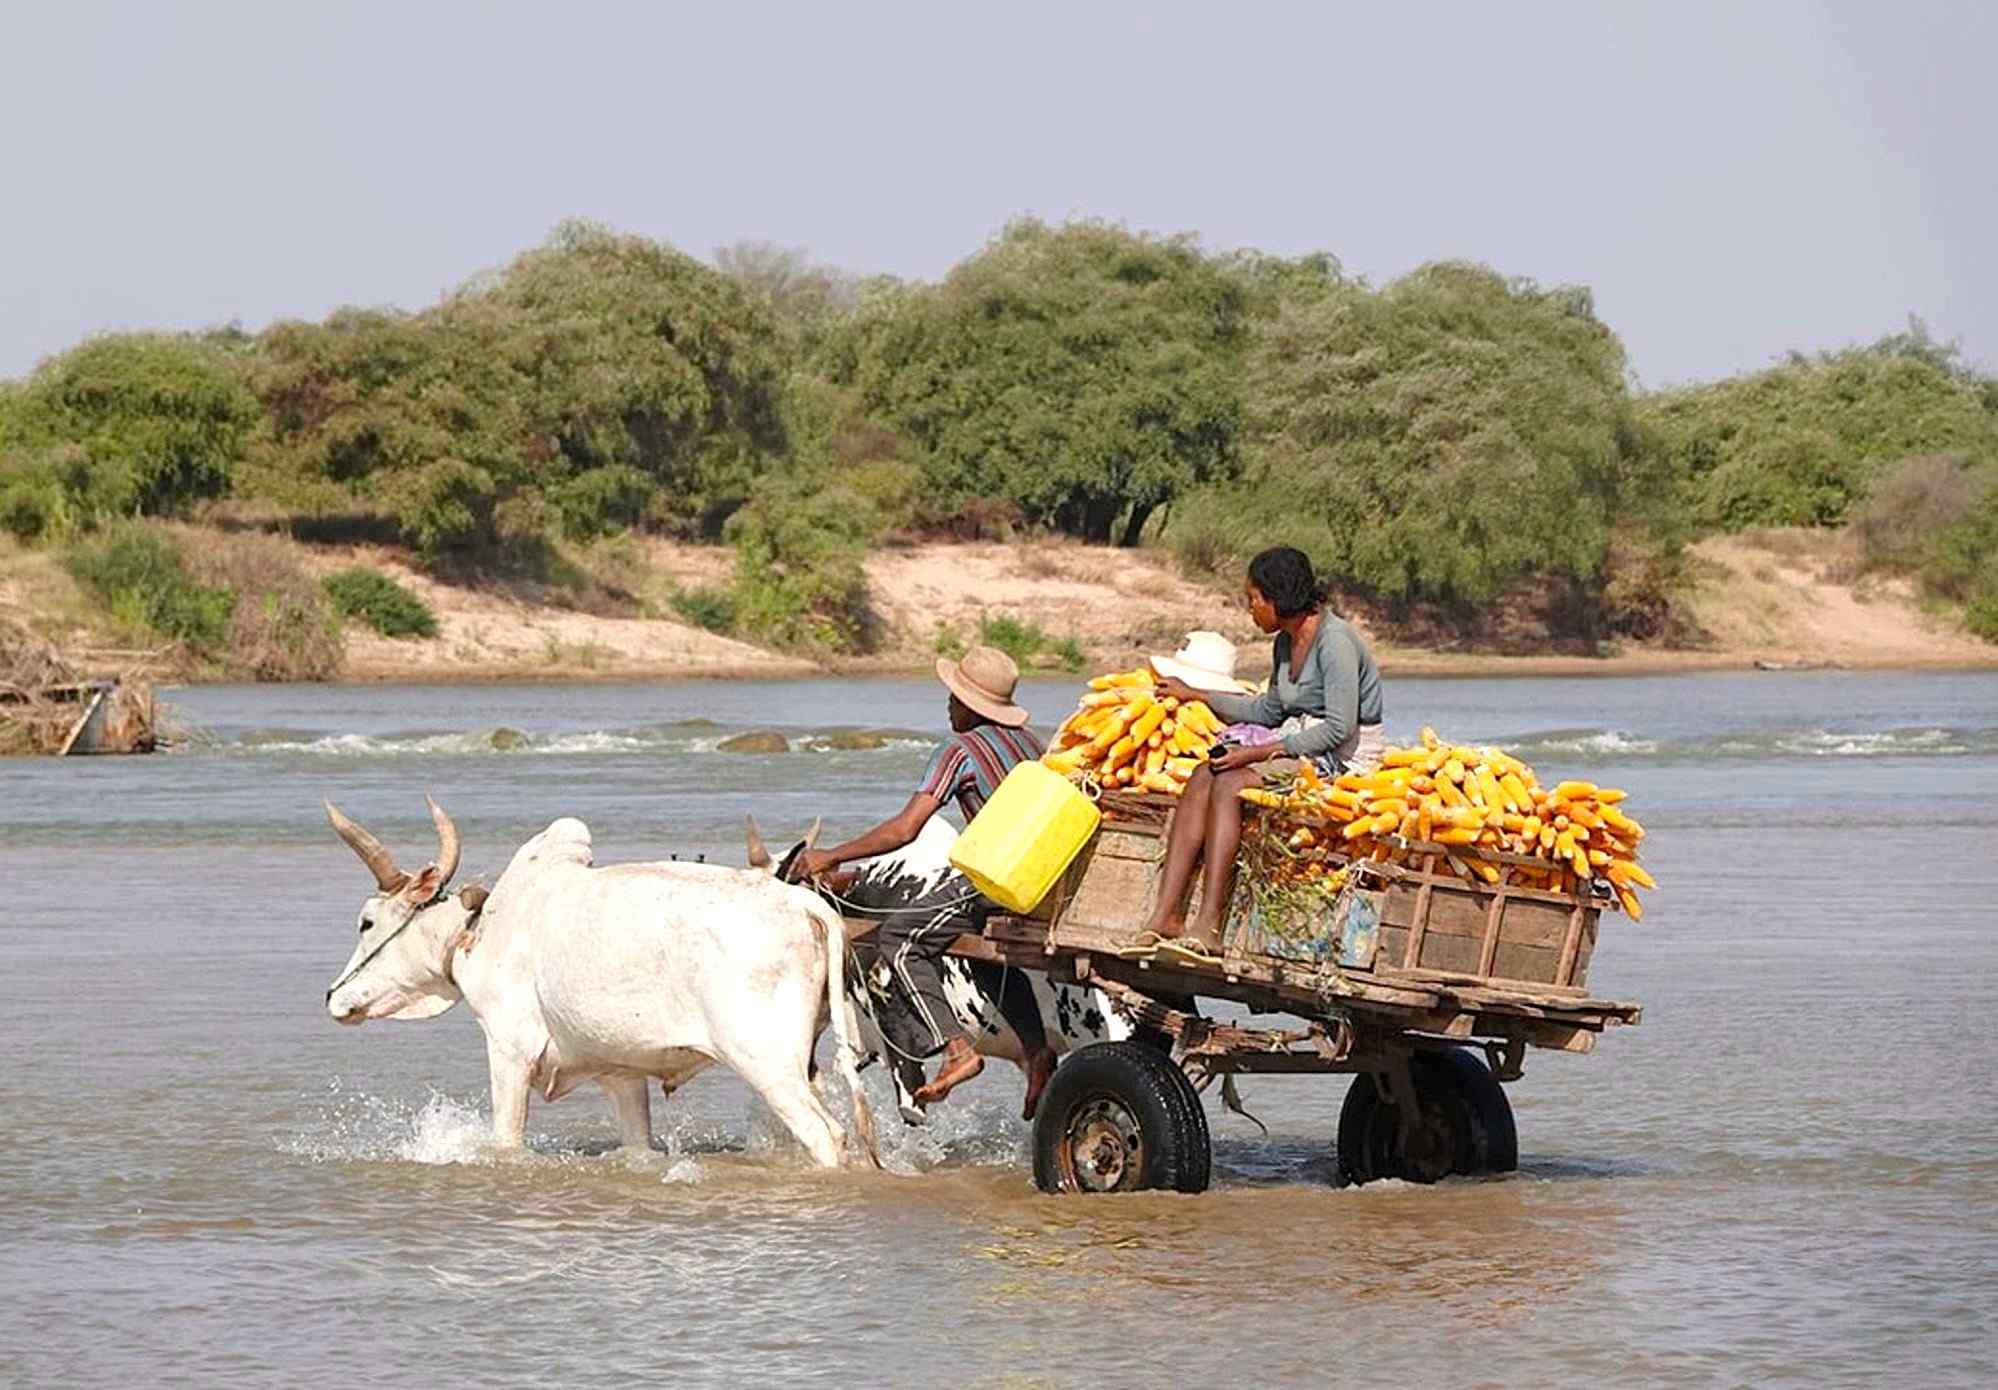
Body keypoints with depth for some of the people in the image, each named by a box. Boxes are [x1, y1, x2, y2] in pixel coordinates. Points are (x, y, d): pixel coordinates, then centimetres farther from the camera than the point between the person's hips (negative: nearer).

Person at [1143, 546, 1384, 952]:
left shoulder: (1334, 642, -16)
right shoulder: (1286, 643, 12)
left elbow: (1339, 729, -22)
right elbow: (1269, 711, 26)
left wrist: (1260, 753, -22)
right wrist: (1194, 694, 26)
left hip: (1346, 755, -9)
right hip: (1300, 742, 9)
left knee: (1230, 782, -26)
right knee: (1202, 778, -13)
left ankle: (1208, 925, -30)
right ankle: (1166, 915, -21)